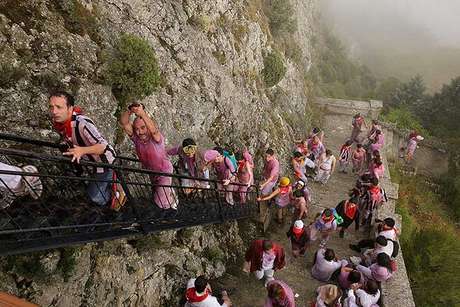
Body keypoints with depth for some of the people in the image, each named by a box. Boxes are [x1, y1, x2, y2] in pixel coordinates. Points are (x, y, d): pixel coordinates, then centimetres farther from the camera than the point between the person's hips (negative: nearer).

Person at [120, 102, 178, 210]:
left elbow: (154, 130, -51)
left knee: (161, 203, -5)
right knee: (156, 196, 28)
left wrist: (143, 114, -63)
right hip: (151, 173, 6)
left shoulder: (156, 138, -27)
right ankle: (170, 192, 57)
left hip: (164, 171, -6)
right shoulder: (135, 137, -15)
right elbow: (124, 123, -28)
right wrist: (129, 111, -47)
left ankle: (173, 197, 25)